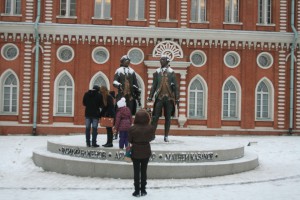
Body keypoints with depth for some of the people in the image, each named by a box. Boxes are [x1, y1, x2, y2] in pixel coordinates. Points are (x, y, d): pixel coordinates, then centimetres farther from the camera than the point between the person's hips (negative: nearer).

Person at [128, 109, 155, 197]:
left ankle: (137, 191, 13)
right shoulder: (151, 128, -14)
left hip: (135, 152, -2)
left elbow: (129, 140, -7)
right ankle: (143, 190, 20)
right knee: (144, 171, 14)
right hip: (146, 152, 2)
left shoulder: (132, 128, -19)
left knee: (136, 171, 9)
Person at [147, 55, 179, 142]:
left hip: (169, 98, 0)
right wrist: (150, 96, 3)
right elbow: (154, 85, 9)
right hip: (159, 97, 0)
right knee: (155, 116, -4)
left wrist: (177, 99, 0)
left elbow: (175, 86, 4)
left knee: (168, 117, 4)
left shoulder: (171, 72, 5)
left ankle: (166, 136, 11)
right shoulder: (157, 72, 8)